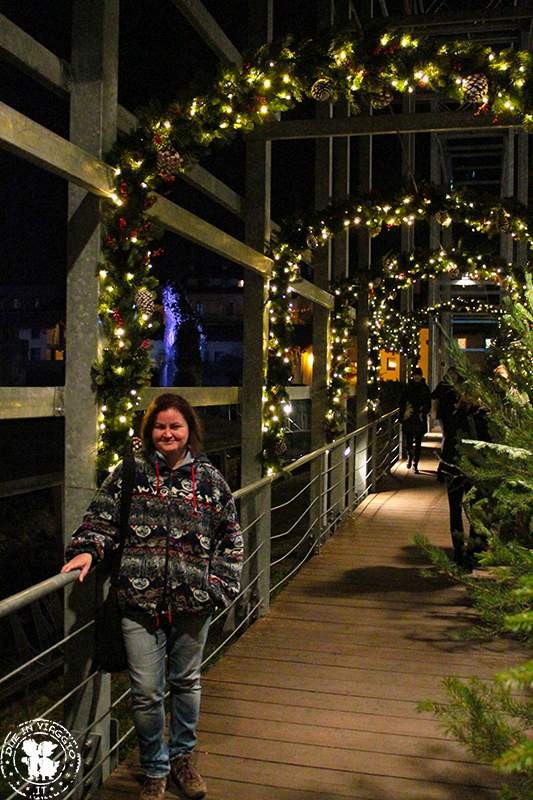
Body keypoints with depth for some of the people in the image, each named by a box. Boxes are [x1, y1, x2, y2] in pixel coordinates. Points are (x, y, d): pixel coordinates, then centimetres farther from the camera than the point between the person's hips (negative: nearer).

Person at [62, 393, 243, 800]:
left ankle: (182, 756, 42)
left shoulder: (210, 478, 2)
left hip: (193, 601, 1)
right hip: (140, 599, -1)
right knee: (146, 692, 5)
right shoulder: (130, 472, -1)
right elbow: (102, 519, 2)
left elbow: (231, 537, 7)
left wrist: (221, 583, -1)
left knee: (187, 682, 18)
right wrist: (87, 550, -16)